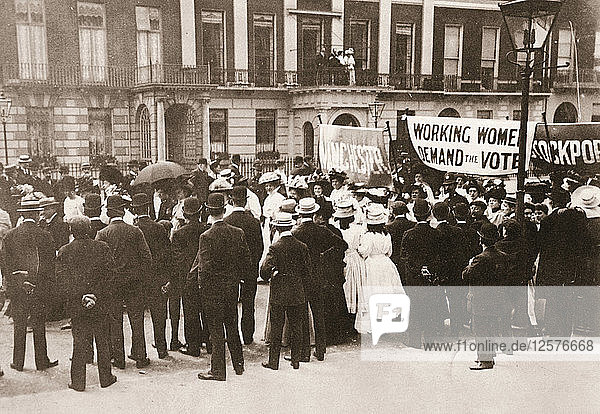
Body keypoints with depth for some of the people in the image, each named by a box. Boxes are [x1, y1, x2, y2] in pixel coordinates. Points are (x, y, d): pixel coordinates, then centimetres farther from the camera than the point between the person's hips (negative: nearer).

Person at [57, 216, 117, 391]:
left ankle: (78, 381, 12)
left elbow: (61, 278, -4)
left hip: (75, 305, 0)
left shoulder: (64, 251, -3)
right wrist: (98, 296, -3)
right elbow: (109, 275, -5)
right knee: (102, 341, 11)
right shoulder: (102, 248, -3)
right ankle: (105, 378, 19)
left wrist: (79, 297, -3)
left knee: (79, 342, 8)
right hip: (100, 304, 0)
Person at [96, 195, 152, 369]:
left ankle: (118, 359, 14)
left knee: (115, 321, 9)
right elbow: (147, 257, -5)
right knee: (137, 319, 9)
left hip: (112, 281, -1)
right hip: (134, 282, 1)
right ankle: (140, 357, 15)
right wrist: (142, 277, 7)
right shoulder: (135, 231, -4)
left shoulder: (102, 234, -7)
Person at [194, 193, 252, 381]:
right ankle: (238, 364, 30)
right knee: (232, 325, 19)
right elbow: (246, 261, 1)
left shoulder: (206, 236, -18)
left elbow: (205, 267, -20)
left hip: (212, 288, -5)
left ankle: (218, 370, 12)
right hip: (232, 286, 5)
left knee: (216, 329, 4)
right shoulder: (238, 233, -4)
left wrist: (201, 284, -2)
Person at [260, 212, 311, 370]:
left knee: (276, 329, 5)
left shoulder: (275, 248, -13)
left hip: (278, 294, -3)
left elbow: (264, 271, -20)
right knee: (296, 328, 12)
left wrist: (270, 276, 1)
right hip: (297, 294, 3)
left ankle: (274, 361, 13)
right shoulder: (302, 247, -3)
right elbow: (307, 271, 2)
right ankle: (295, 360, 19)